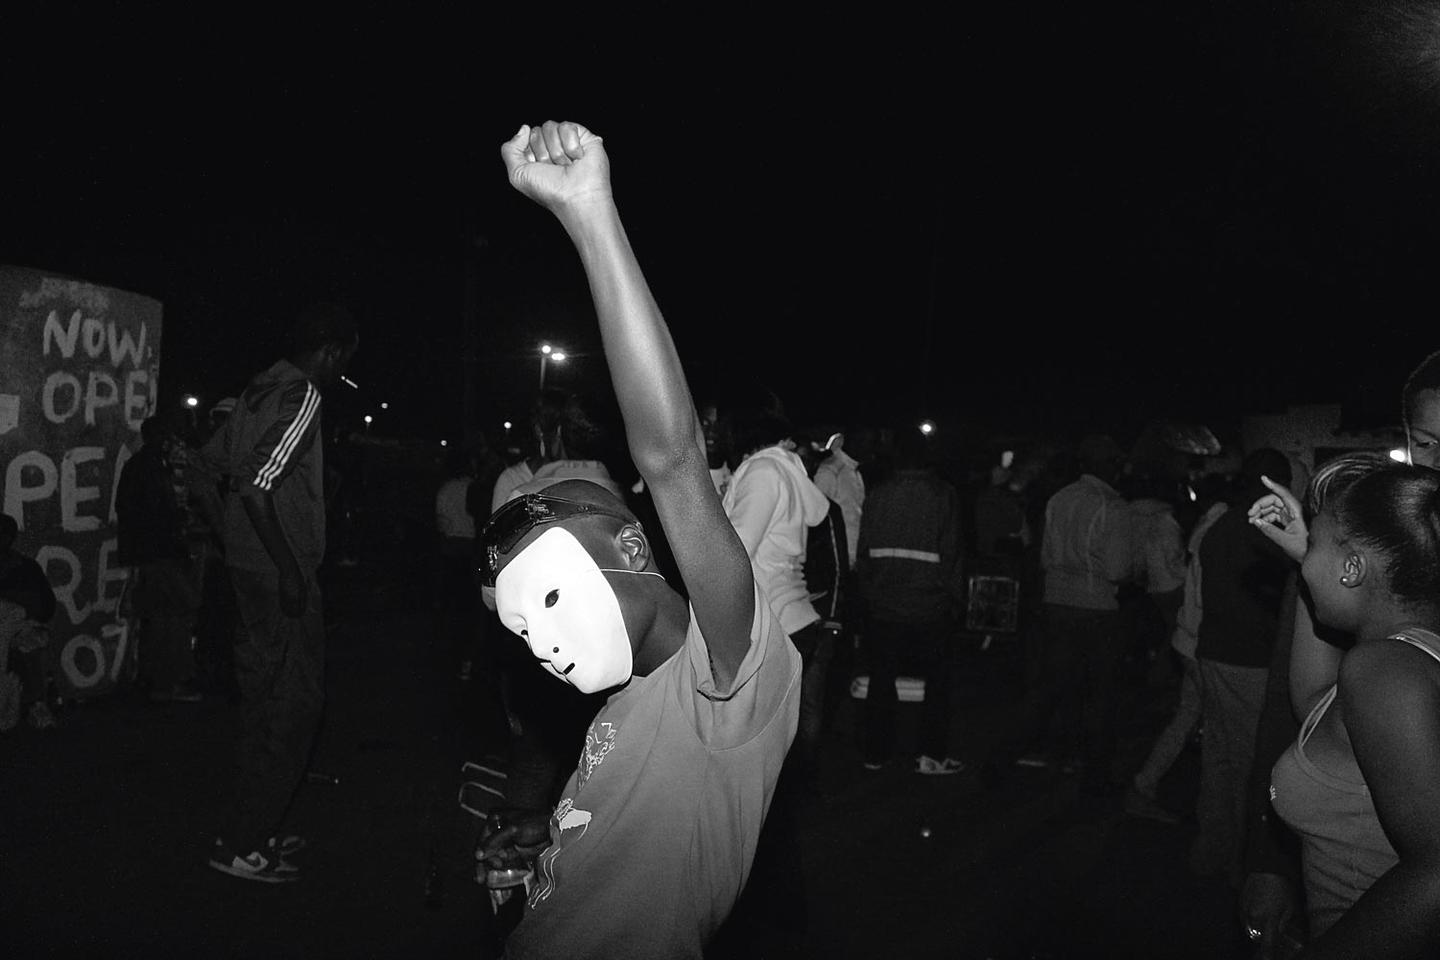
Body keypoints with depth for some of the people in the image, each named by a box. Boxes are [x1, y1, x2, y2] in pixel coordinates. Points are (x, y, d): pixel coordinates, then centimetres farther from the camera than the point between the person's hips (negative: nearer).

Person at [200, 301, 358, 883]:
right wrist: (289, 569, -21)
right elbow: (255, 484, -26)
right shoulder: (301, 399, -16)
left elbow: (213, 457, 19)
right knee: (294, 703, -1)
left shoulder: (261, 389, 11)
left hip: (249, 567, 10)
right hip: (280, 575, -10)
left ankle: (254, 829, 28)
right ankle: (242, 844, 7)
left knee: (265, 699, 17)